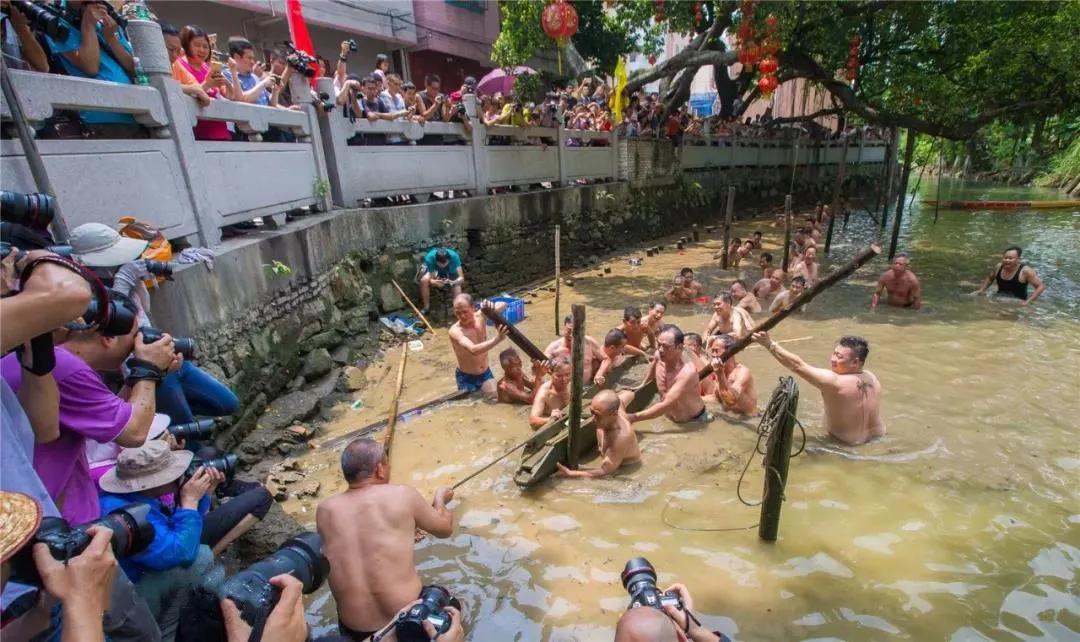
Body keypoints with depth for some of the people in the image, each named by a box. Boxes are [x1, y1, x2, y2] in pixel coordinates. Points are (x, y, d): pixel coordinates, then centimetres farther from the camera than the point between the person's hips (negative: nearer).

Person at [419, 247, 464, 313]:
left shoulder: (454, 256, -39)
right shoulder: (430, 257, -39)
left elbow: (461, 278, -40)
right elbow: (431, 278, -32)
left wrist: (453, 282, -60)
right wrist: (433, 281, -55)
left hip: (450, 270, 1)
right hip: (432, 268, -1)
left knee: (456, 284, -23)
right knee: (424, 280, -28)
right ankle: (425, 307, -11)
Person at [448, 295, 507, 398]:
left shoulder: (480, 316, -11)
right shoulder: (455, 331, -26)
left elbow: (503, 305, -8)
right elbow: (474, 350, -42)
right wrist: (497, 339, -55)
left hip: (485, 373, 4)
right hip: (466, 378, -4)